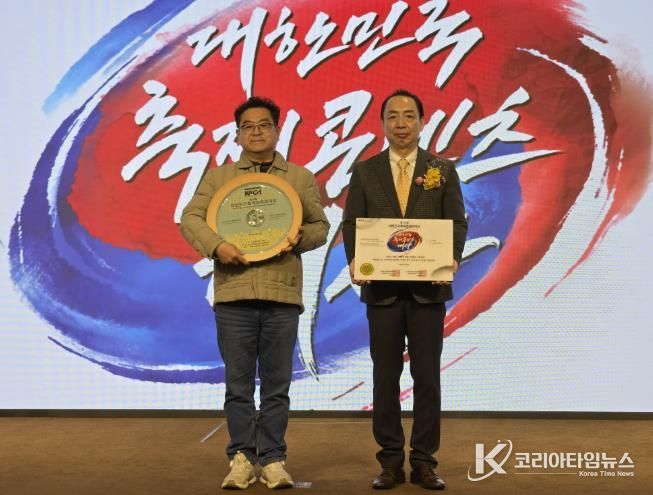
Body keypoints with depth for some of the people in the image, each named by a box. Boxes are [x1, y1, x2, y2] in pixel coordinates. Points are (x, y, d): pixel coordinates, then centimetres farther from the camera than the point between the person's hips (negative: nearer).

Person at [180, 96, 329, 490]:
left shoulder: (301, 178, 13)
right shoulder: (218, 177, 13)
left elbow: (321, 226, 12)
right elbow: (190, 218, 5)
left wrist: (300, 239, -10)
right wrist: (216, 246, -14)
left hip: (283, 293, 0)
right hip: (233, 292, 0)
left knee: (277, 384, 3)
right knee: (238, 383, 3)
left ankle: (273, 459, 12)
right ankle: (241, 457, 12)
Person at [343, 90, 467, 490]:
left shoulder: (443, 170, 7)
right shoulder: (365, 171, 8)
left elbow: (457, 221, 2)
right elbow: (352, 223, 3)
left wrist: (453, 259, -16)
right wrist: (355, 261, -15)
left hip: (428, 286, 0)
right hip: (381, 287, 1)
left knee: (427, 375, 4)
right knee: (385, 375, 5)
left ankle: (424, 460, 13)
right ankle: (391, 461, 14)